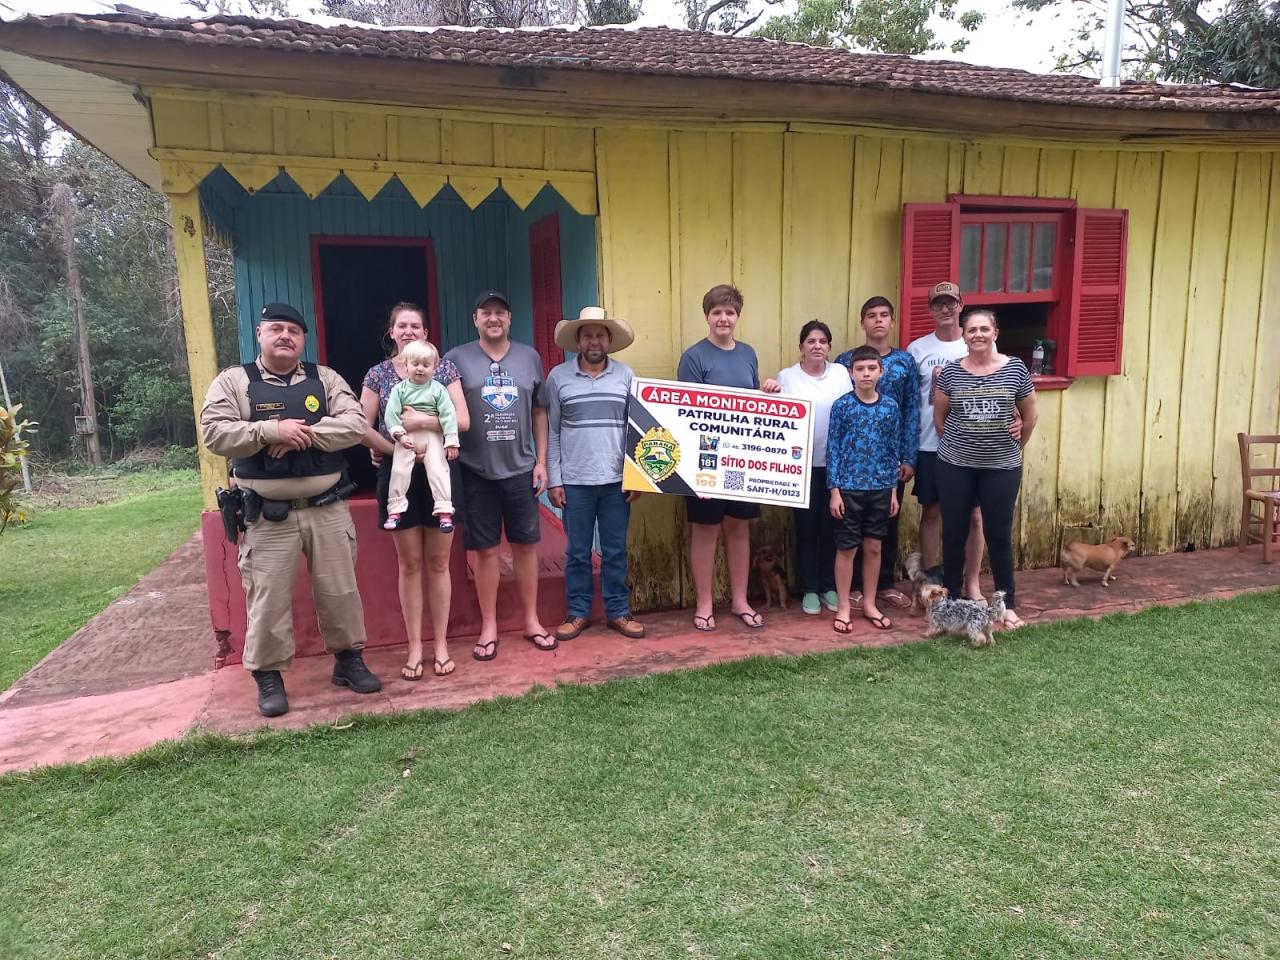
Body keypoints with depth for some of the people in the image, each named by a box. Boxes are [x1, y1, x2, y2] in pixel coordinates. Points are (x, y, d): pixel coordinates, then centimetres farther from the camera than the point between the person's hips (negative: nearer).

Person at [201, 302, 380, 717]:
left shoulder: (325, 379, 7)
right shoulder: (233, 382, 2)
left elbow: (355, 424, -7)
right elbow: (214, 433, -10)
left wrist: (304, 435, -19)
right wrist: (271, 431, -21)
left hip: (327, 508, 2)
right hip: (268, 515, -2)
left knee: (339, 590, 10)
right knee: (268, 598, 3)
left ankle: (348, 660, 26)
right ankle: (268, 676, 18)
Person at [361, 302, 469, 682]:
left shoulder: (444, 369, 2)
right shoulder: (378, 374, 3)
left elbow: (463, 421, -8)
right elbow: (362, 428, -1)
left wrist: (423, 421, -20)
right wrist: (395, 449, -12)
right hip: (398, 476, 0)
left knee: (438, 562, 6)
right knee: (409, 563, 6)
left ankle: (441, 644, 17)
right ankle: (414, 648, 16)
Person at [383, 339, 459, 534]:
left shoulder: (438, 389, 0)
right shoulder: (399, 389, 3)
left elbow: (448, 415, -5)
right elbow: (391, 414, -4)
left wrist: (451, 441, -11)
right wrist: (399, 434, -17)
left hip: (432, 437, -1)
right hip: (407, 438, 1)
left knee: (438, 471, -11)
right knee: (399, 471, -8)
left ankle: (444, 511, -10)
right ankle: (395, 509, 1)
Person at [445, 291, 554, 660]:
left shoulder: (529, 357, 6)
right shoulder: (456, 359, -1)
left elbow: (539, 411, 9)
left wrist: (541, 460, 5)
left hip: (521, 469, 2)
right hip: (477, 471, -2)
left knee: (526, 545, 9)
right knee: (485, 550, 6)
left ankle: (532, 620, 23)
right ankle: (489, 627, 18)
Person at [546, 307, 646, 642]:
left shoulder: (626, 375, 3)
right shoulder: (558, 377, 0)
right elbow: (551, 432, 2)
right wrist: (554, 480, -2)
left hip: (616, 480, 1)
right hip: (575, 481, -1)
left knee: (616, 550, 8)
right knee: (577, 552, 8)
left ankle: (618, 611, 20)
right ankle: (578, 612, 20)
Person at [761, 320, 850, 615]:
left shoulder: (841, 373, 5)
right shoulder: (786, 377, -1)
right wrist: (769, 394, -22)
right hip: (803, 464, -2)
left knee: (831, 526, 10)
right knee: (806, 526, 5)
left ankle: (829, 586, 25)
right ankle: (809, 589, 17)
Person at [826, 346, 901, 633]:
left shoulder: (890, 406, 3)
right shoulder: (841, 406, -5)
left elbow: (894, 450, 7)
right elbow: (833, 450, -5)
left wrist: (893, 490, 5)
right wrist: (834, 490, -9)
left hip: (880, 488, 3)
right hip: (849, 488, -3)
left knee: (873, 547, 11)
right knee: (846, 548, 4)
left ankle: (870, 604, 24)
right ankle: (843, 607, 15)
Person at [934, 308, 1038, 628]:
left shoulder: (1015, 368, -2)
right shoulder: (951, 371, -2)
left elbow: (1030, 416, 9)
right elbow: (939, 416, 8)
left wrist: (1014, 446, 13)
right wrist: (956, 444, 10)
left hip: (1001, 467, 0)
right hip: (955, 466, 1)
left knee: (999, 535, 5)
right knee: (954, 533, 8)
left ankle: (1007, 605, 19)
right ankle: (950, 599, 22)